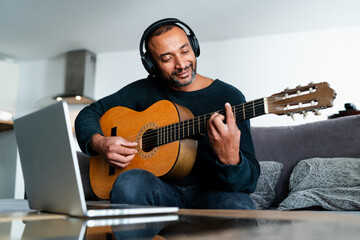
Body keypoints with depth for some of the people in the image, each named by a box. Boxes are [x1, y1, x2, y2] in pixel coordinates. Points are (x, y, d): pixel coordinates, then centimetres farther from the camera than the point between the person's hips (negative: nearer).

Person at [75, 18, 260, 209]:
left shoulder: (230, 97, -5)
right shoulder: (145, 91, 5)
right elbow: (89, 113, 13)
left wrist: (230, 158, -35)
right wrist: (99, 143, -9)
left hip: (211, 192, -2)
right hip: (161, 186, 3)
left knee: (239, 208, -36)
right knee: (130, 181, -31)